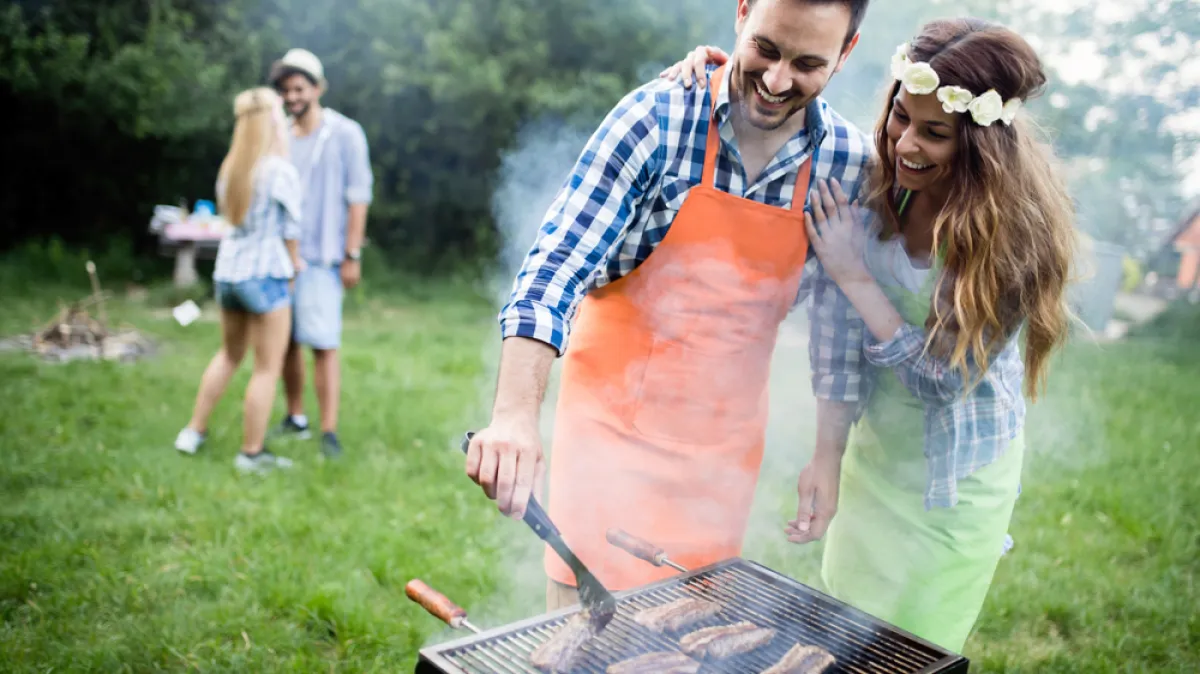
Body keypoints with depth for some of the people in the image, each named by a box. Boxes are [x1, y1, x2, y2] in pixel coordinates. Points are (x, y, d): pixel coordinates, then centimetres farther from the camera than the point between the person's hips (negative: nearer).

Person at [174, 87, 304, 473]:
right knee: (267, 368, 4)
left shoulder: (230, 167, 7)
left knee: (229, 354, 25)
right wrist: (295, 263, 8)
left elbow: (228, 215, 14)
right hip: (265, 272, -7)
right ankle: (252, 452, 11)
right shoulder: (281, 171, -14)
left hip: (227, 269, 8)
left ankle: (194, 431, 31)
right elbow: (290, 229, -9)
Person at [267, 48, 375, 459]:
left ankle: (329, 432, -4)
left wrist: (353, 255, -10)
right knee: (285, 341, 8)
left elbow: (358, 195, -4)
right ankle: (295, 419, 22)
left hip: (320, 256, -5)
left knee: (323, 344, -9)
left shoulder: (345, 134, -1)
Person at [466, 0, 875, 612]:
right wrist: (515, 414, -32)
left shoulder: (847, 163, -4)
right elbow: (554, 268, -20)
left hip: (724, 445, 3)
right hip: (614, 419, -3)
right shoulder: (657, 118, -14)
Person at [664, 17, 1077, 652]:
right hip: (873, 449, 4)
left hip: (956, 479, -4)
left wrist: (854, 277, -26)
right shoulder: (877, 179, -15)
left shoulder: (1016, 228, -26)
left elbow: (947, 374, -25)